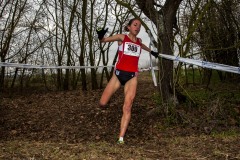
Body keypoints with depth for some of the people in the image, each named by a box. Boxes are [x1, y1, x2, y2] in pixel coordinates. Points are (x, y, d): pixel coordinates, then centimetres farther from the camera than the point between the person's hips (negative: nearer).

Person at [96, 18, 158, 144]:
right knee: (102, 104, -5)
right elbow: (103, 40, -2)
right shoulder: (121, 37, 1)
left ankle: (121, 138, -6)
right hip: (118, 74, -2)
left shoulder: (139, 40, 14)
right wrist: (100, 35, -26)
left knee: (127, 108, -8)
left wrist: (151, 52, 54)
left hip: (132, 77, 2)